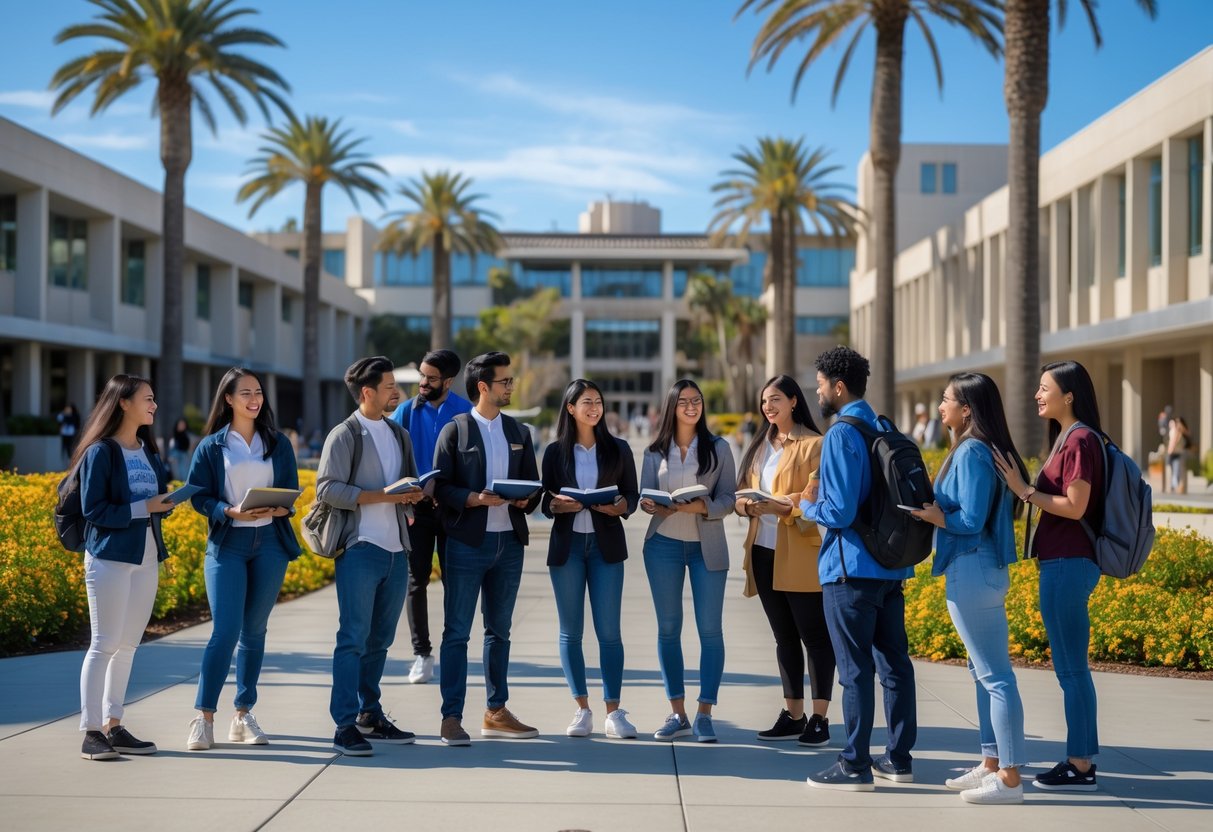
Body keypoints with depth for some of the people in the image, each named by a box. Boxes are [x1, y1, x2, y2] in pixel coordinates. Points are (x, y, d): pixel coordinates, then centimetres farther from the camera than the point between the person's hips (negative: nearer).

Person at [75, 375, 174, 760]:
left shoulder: (149, 451, 14)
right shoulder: (101, 452, -8)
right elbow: (94, 510, -12)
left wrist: (165, 503, -6)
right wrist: (141, 508, -16)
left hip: (147, 559, 7)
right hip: (110, 559, -7)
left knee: (128, 646, 8)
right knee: (104, 645, -5)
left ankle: (113, 725, 14)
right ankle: (91, 732, -1)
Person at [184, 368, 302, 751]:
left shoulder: (278, 444, 9)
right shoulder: (211, 446, 3)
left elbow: (292, 494, 8)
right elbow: (198, 497, -1)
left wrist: (278, 508, -14)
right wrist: (231, 512, -17)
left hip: (270, 543, 3)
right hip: (227, 544, -3)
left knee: (254, 631, 8)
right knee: (225, 631, -11)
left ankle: (243, 715, 16)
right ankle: (204, 717, -3)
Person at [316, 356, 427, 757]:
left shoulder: (399, 435, 17)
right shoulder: (344, 435, -4)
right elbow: (327, 489, -13)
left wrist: (413, 496, -1)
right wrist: (383, 495, -18)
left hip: (397, 550, 7)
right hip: (360, 548, -7)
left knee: (380, 639, 12)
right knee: (354, 638, -6)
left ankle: (370, 715, 22)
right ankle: (345, 725, -4)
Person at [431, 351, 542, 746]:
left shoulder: (519, 433, 13)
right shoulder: (455, 430, -1)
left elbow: (533, 484, 14)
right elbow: (440, 486, -5)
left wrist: (526, 499, -8)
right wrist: (474, 499, -21)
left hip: (509, 541, 5)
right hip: (467, 541, -5)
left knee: (499, 630, 12)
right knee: (457, 632, -3)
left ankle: (496, 713, 21)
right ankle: (451, 717, 0)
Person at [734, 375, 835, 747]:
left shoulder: (813, 445, -5)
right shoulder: (760, 446, 17)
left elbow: (813, 501, -13)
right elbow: (741, 493, 15)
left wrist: (775, 505, -25)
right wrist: (747, 504, -8)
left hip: (801, 555, -7)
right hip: (764, 552, 7)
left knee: (814, 635, -2)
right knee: (784, 637, 13)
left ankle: (819, 719, 4)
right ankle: (793, 715, 20)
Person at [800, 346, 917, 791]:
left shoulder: (841, 435, -14)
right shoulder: (884, 431, 11)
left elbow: (840, 512, -20)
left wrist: (808, 507, 0)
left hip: (851, 568, -8)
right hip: (890, 565, 8)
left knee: (855, 669, -3)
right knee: (894, 661, 12)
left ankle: (855, 766, 2)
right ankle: (899, 758, 19)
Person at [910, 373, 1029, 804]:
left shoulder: (971, 453, -16)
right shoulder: (974, 449, 13)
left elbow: (971, 520, -19)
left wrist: (932, 515, -6)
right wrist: (932, 509, 8)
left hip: (972, 572, -11)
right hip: (982, 570, 11)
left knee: (994, 675, -7)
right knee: (984, 671, 16)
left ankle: (1009, 779, -2)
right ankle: (992, 764, 25)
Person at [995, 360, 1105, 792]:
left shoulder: (1080, 440, -13)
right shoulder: (1069, 437, 17)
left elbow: (1075, 506, -18)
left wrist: (1025, 491, -16)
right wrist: (1025, 487, 9)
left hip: (1069, 565, -10)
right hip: (1065, 563, 10)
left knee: (1070, 667, -5)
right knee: (1072, 666, 13)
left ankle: (1079, 766, 0)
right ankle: (1081, 758, 19)